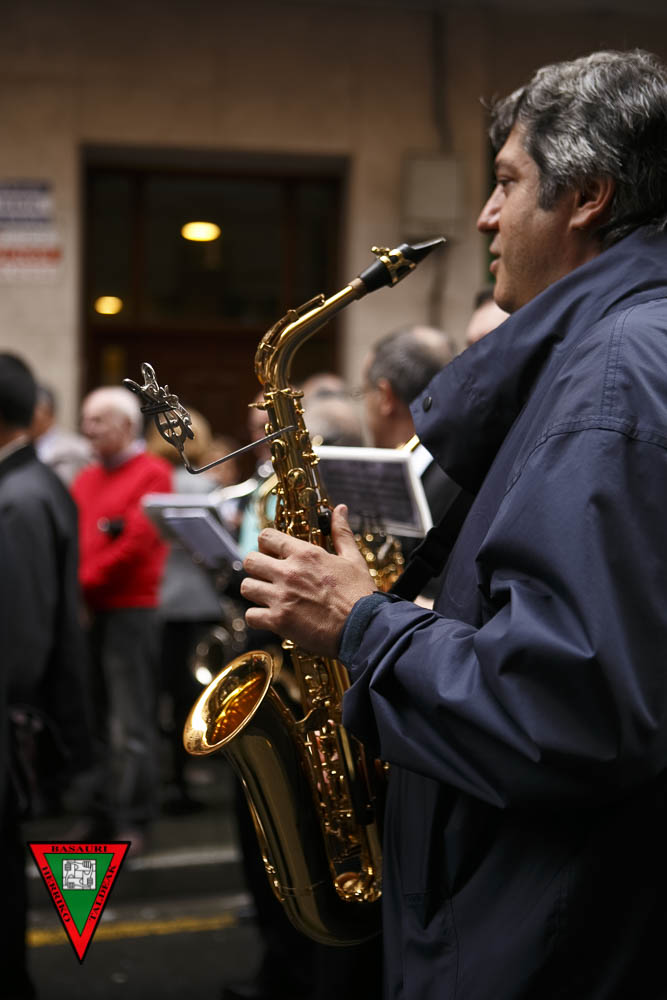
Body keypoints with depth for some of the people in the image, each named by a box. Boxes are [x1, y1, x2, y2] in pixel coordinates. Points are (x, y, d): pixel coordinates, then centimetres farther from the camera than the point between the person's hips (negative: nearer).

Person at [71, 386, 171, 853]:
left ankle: (135, 822, 1)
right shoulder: (86, 478, 18)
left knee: (131, 725, -4)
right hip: (84, 611, 7)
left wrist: (84, 581, -12)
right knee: (96, 720, 9)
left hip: (129, 609, -7)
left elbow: (136, 541, -13)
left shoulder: (152, 473, -4)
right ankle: (102, 816, 16)